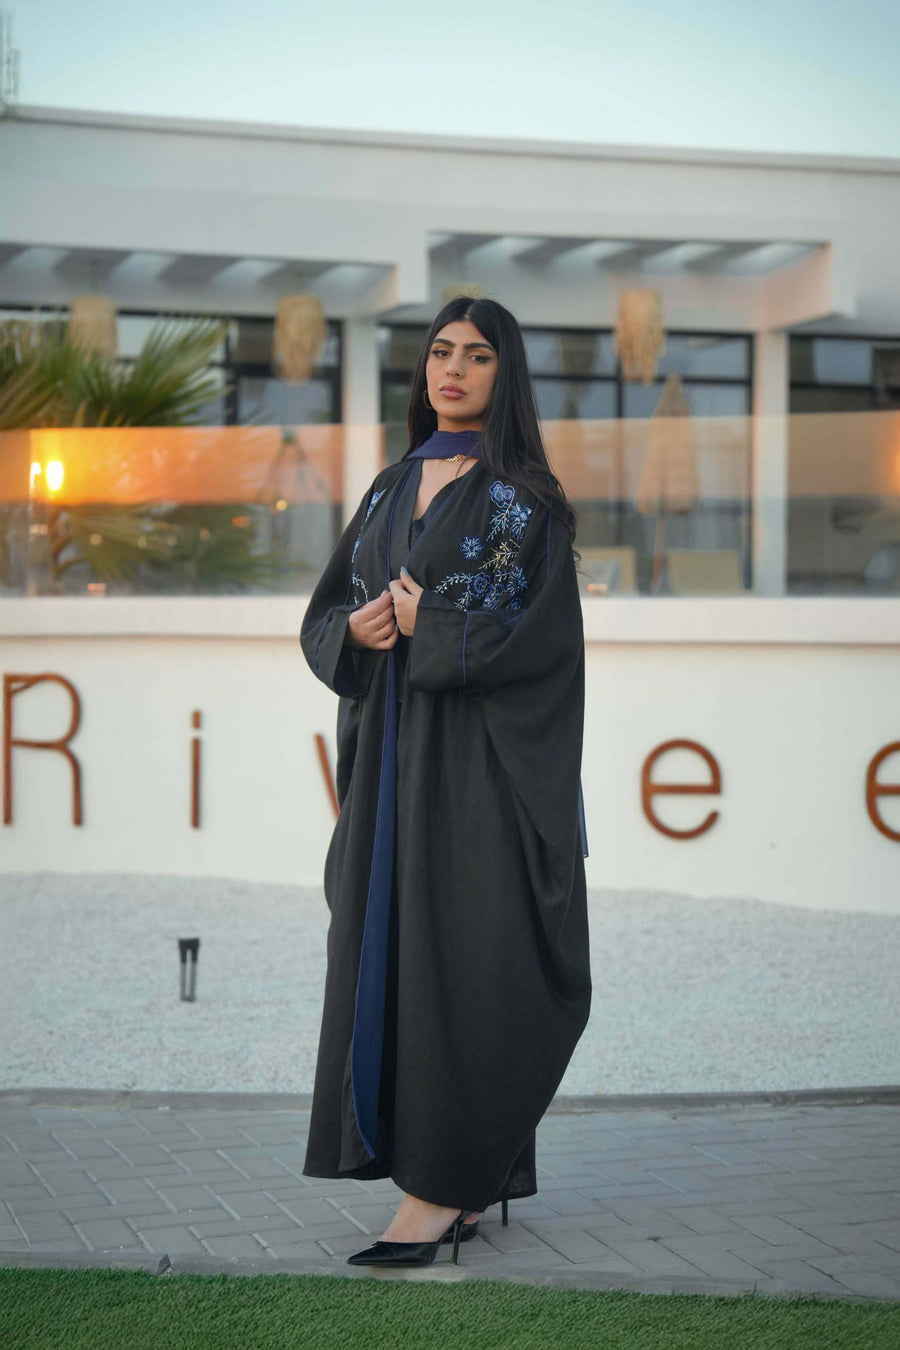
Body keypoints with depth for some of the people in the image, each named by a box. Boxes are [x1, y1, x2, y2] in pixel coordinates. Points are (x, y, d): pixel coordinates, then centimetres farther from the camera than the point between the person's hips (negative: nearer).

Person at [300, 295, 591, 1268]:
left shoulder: (526, 496, -3)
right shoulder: (392, 488, 16)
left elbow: (535, 634, -13)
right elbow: (325, 613, 13)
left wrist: (421, 625, -10)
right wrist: (359, 628, -8)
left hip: (480, 751, -6)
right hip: (390, 749, 7)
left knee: (457, 956, -9)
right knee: (386, 952, 4)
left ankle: (442, 1188, -6)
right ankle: (473, 1183, 11)